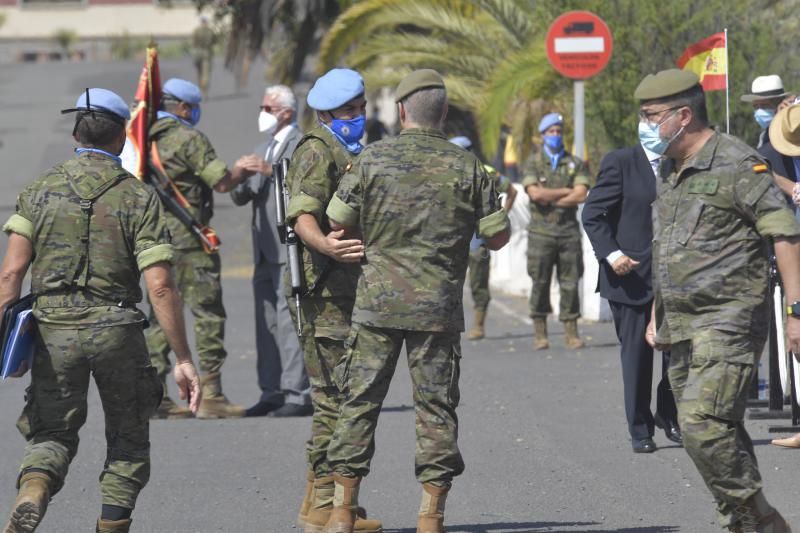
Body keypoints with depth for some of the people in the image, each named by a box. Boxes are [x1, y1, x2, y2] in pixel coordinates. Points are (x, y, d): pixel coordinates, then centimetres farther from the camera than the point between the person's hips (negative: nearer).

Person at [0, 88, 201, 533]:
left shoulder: (41, 190, 2)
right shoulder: (138, 197, -4)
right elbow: (160, 287, -10)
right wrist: (184, 359, -7)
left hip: (54, 329, 2)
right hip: (116, 330, -2)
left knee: (52, 435, 12)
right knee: (128, 439, 17)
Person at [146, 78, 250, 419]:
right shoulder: (188, 138, -11)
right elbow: (223, 183, -13)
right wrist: (241, 170, 7)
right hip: (187, 240, -8)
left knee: (160, 315, 10)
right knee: (208, 313, -3)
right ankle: (210, 395, -7)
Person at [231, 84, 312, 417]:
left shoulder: (303, 145, -4)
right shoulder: (264, 150, 23)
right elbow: (242, 197, 20)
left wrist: (272, 172, -26)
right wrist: (238, 182, -1)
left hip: (290, 249, -9)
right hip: (266, 249, 9)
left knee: (288, 318, -13)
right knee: (267, 322, 8)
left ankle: (297, 394, -13)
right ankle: (272, 392, 11)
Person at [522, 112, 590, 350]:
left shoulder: (575, 163, 10)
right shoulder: (533, 163, 6)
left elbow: (581, 195, -4)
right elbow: (535, 193, -10)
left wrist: (551, 200, -8)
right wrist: (566, 192, -6)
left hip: (568, 230, 1)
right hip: (541, 230, -1)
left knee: (570, 282, -1)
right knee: (540, 283, -3)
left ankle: (571, 333, 2)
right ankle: (540, 334, 1)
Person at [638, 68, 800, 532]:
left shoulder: (736, 164, -11)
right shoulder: (669, 172, 16)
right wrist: (657, 314, 25)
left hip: (729, 323, -9)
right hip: (681, 328, 9)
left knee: (703, 425, -19)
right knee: (719, 433, 8)